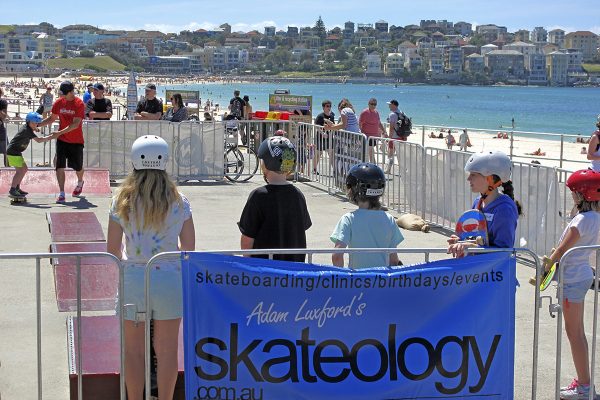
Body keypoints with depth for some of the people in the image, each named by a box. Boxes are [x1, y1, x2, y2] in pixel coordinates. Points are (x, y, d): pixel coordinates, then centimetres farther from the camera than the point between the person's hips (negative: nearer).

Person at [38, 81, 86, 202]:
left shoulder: (79, 104, -14)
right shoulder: (59, 103, 0)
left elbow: (75, 124, -22)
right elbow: (52, 118, 13)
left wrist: (60, 132, -30)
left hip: (76, 141, -3)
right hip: (61, 140, 3)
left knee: (78, 166, 12)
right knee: (60, 166, -9)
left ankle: (80, 182, 44)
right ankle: (61, 193, -8)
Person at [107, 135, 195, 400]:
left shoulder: (122, 201, -4)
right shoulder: (179, 202, -4)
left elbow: (112, 249, 0)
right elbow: (189, 248, 0)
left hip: (132, 278, 0)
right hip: (168, 279, 0)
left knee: (134, 350, 12)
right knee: (167, 349, 11)